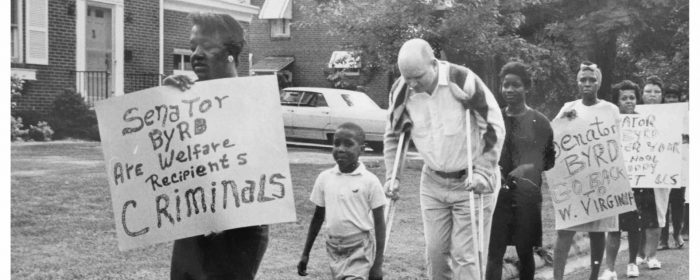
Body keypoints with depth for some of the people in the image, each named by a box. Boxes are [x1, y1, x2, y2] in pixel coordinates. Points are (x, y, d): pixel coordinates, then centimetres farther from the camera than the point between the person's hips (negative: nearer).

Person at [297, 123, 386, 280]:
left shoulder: (369, 181, -8)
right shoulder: (324, 178, 2)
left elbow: (379, 222, -5)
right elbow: (318, 217, 12)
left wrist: (378, 263, -7)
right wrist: (305, 254, 13)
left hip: (359, 251, -4)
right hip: (334, 249, 4)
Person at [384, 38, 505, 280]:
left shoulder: (463, 81, -21)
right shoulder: (402, 91, -7)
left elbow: (494, 127, -14)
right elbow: (393, 135, 9)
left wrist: (484, 172, -17)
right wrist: (392, 176, 2)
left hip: (469, 182, -4)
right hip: (433, 183, 5)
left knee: (465, 255, -5)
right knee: (435, 252, 8)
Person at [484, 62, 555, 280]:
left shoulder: (539, 122, 1)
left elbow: (550, 159, 7)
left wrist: (530, 167, -9)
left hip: (527, 194, -1)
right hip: (498, 193, 1)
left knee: (525, 252, 8)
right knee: (494, 253, -4)